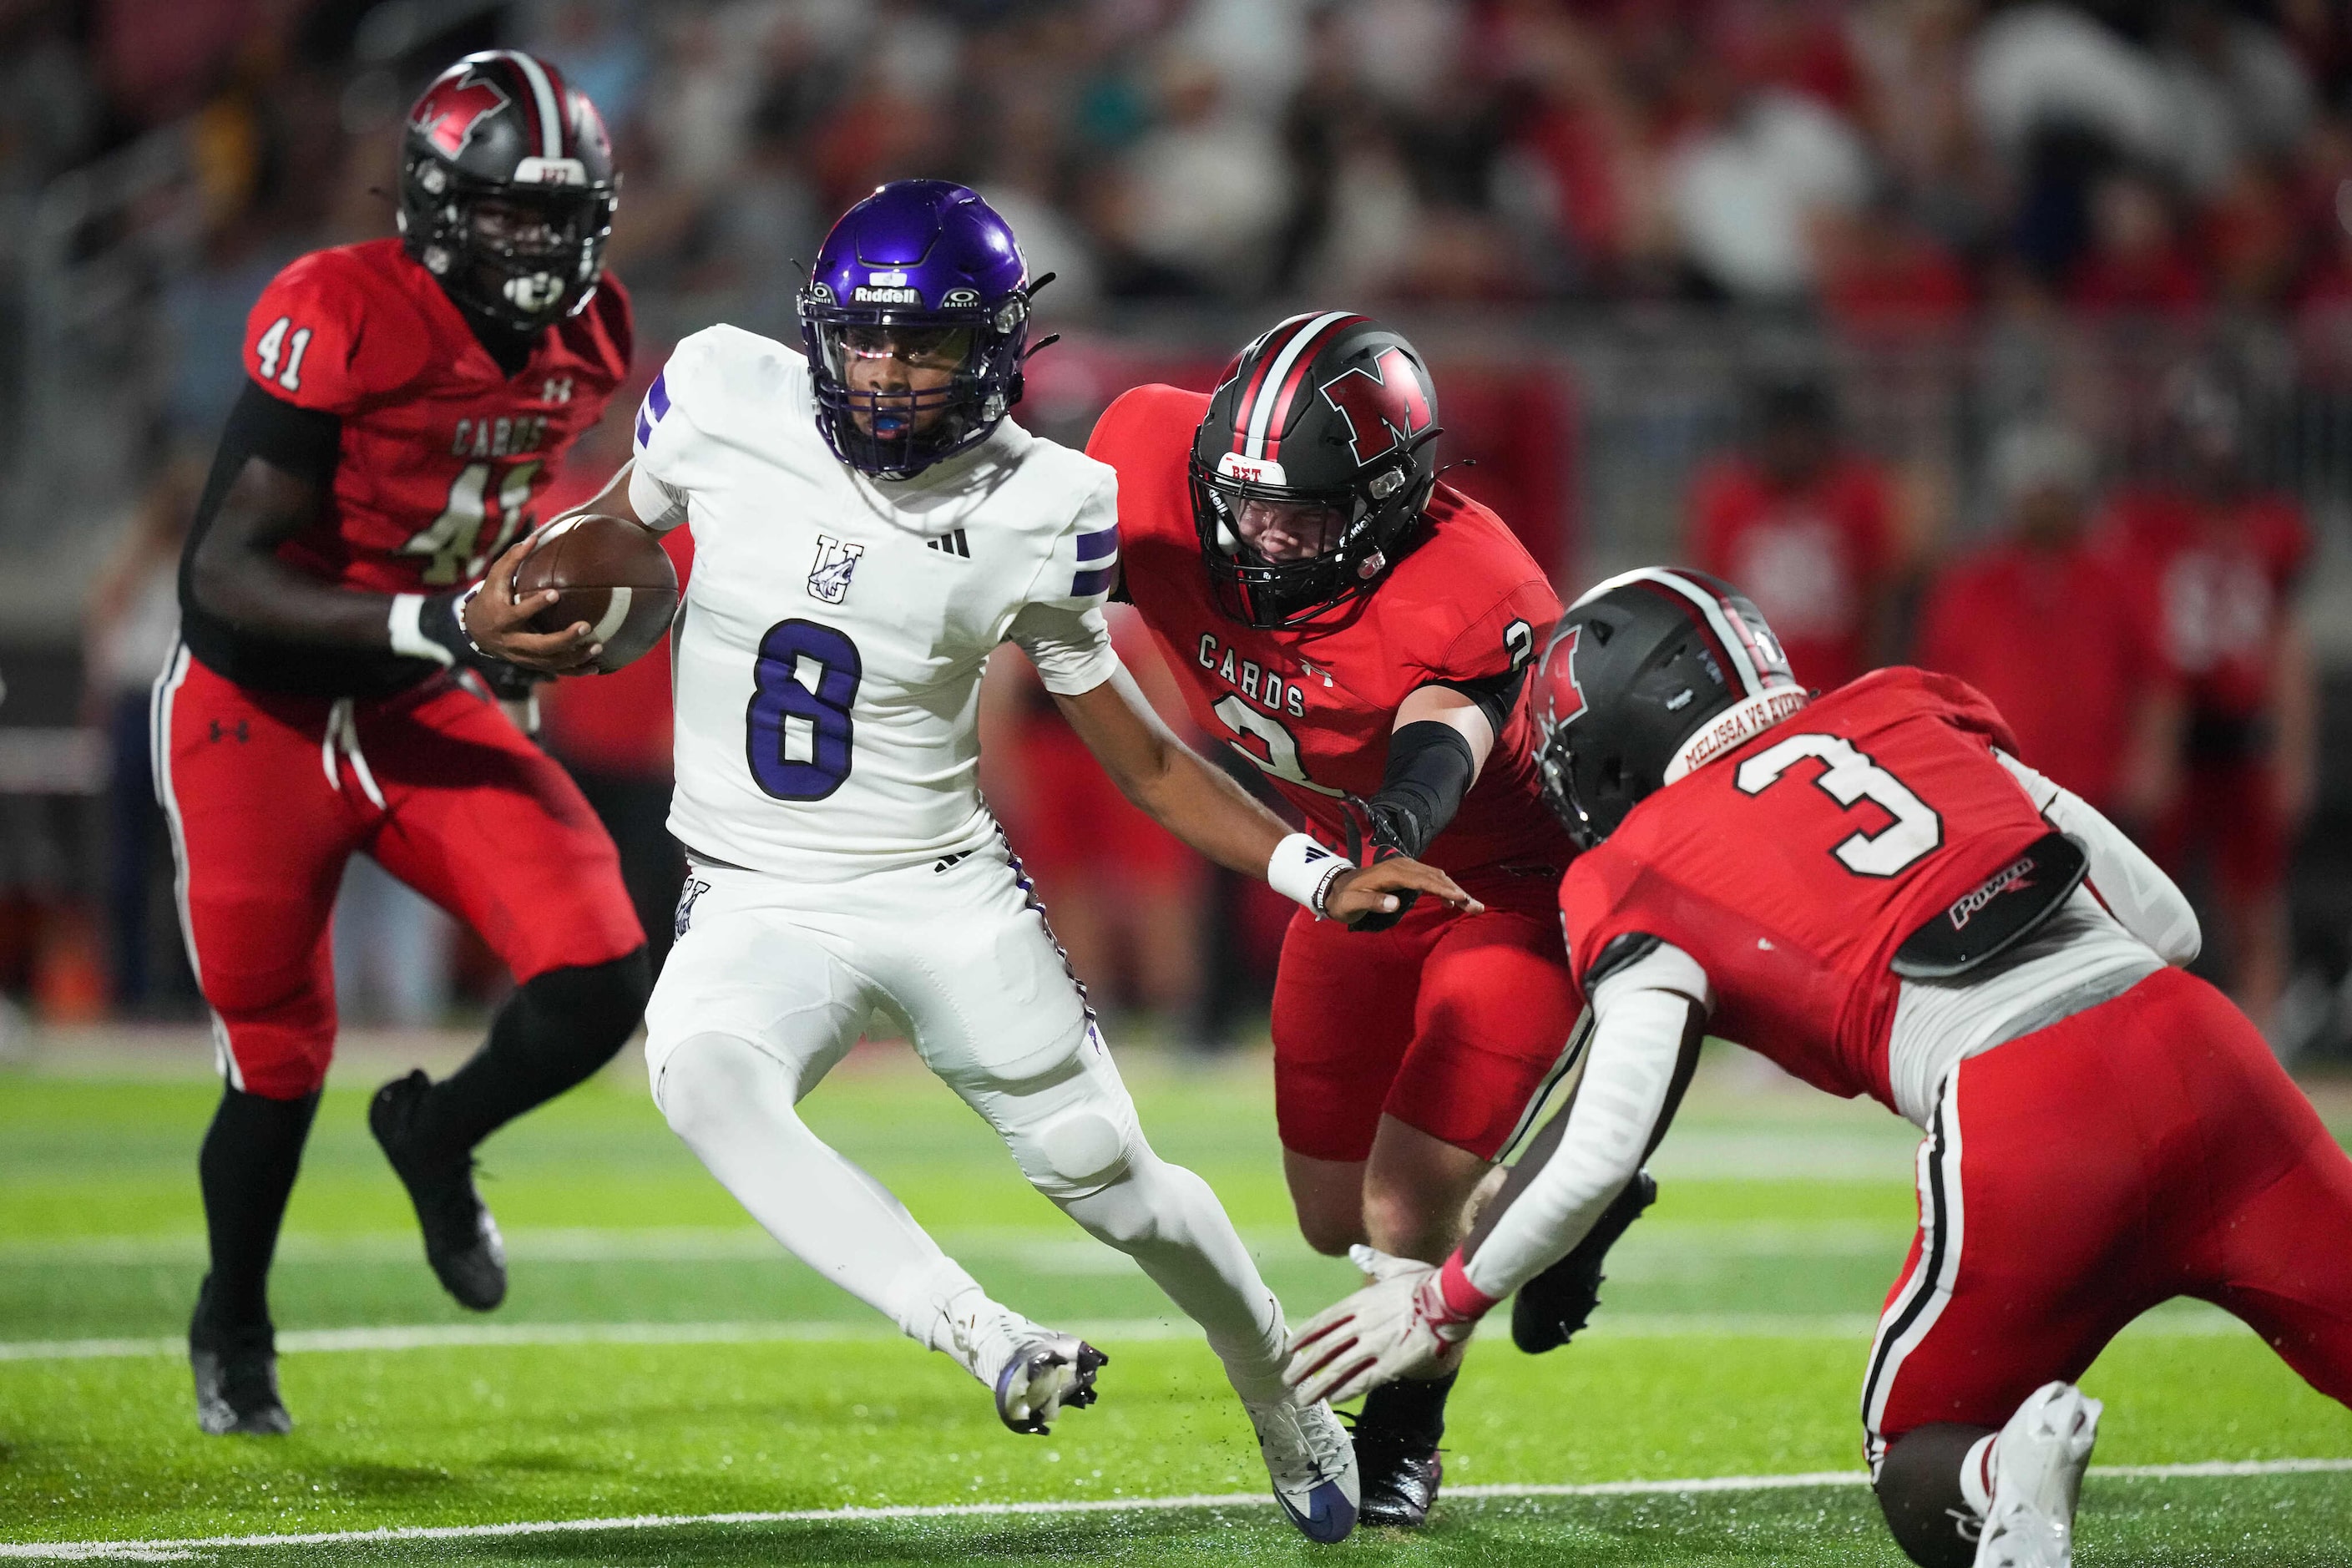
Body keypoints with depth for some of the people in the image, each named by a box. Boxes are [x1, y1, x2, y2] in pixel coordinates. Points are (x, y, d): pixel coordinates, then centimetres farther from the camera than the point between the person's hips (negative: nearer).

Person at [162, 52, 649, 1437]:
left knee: (601, 984, -14)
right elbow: (222, 571, -25)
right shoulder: (341, 323, -25)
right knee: (278, 1064, 7)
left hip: (427, 718, 5)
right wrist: (422, 624, -35)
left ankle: (440, 1136, 19)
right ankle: (234, 1331, 36)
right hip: (262, 714, -5)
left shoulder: (586, 339, -3)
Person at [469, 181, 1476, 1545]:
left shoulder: (1038, 510, -10)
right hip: (761, 908, 0)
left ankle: (1286, 1409, 37)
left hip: (950, 893, 0)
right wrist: (507, 605, -11)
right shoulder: (727, 402, -10)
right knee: (705, 1080, -34)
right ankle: (986, 1339, -39)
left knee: (1112, 1182, 7)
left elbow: (1142, 756, 0)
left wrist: (1317, 875, -9)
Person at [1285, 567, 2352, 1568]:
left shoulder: (1654, 881, 11)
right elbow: (2167, 923, 21)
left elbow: (1601, 1154, 3)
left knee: (1920, 1481, 16)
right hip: (2196, 1040, 3)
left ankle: (2009, 1475, -18)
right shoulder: (1908, 714, 23)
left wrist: (1446, 1303, 17)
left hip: (2022, 1124, -3)